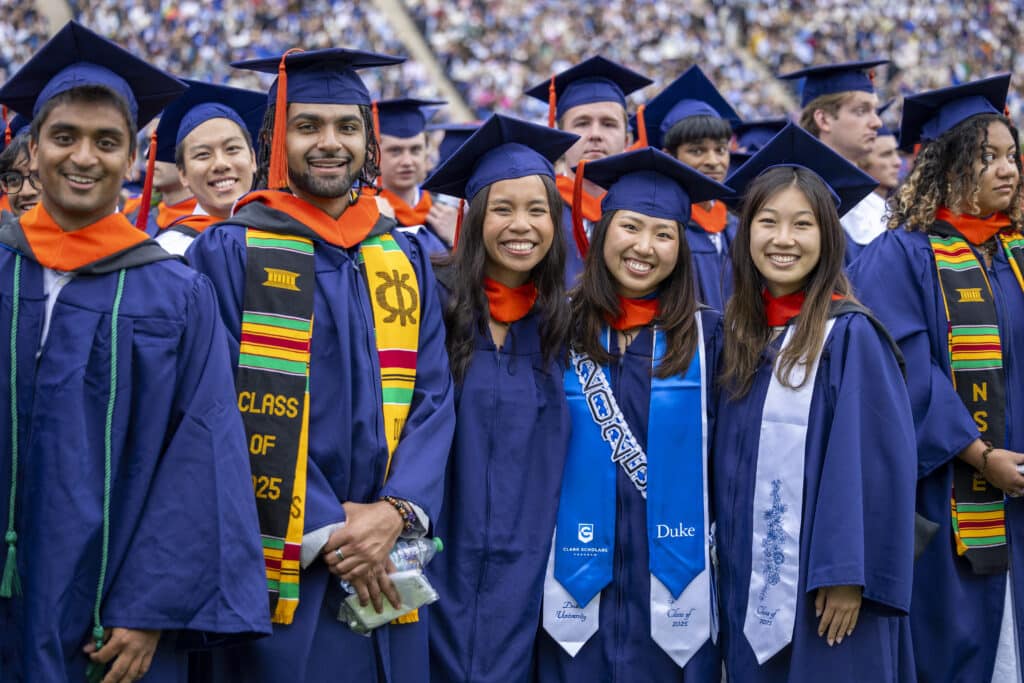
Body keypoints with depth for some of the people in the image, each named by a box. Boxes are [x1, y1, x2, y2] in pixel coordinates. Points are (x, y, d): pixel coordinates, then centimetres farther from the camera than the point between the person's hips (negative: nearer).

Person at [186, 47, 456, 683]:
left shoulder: (407, 257, 12)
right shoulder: (230, 250, -2)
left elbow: (433, 397, 5)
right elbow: (228, 407, -9)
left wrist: (396, 512, -12)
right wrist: (322, 527, -15)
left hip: (385, 571, 4)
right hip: (280, 567, -4)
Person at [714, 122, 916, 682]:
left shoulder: (849, 335, -9)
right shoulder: (739, 335, 8)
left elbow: (877, 463, -14)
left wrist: (849, 574, -18)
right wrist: (727, 564, 9)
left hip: (824, 581, -6)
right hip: (751, 582, 6)